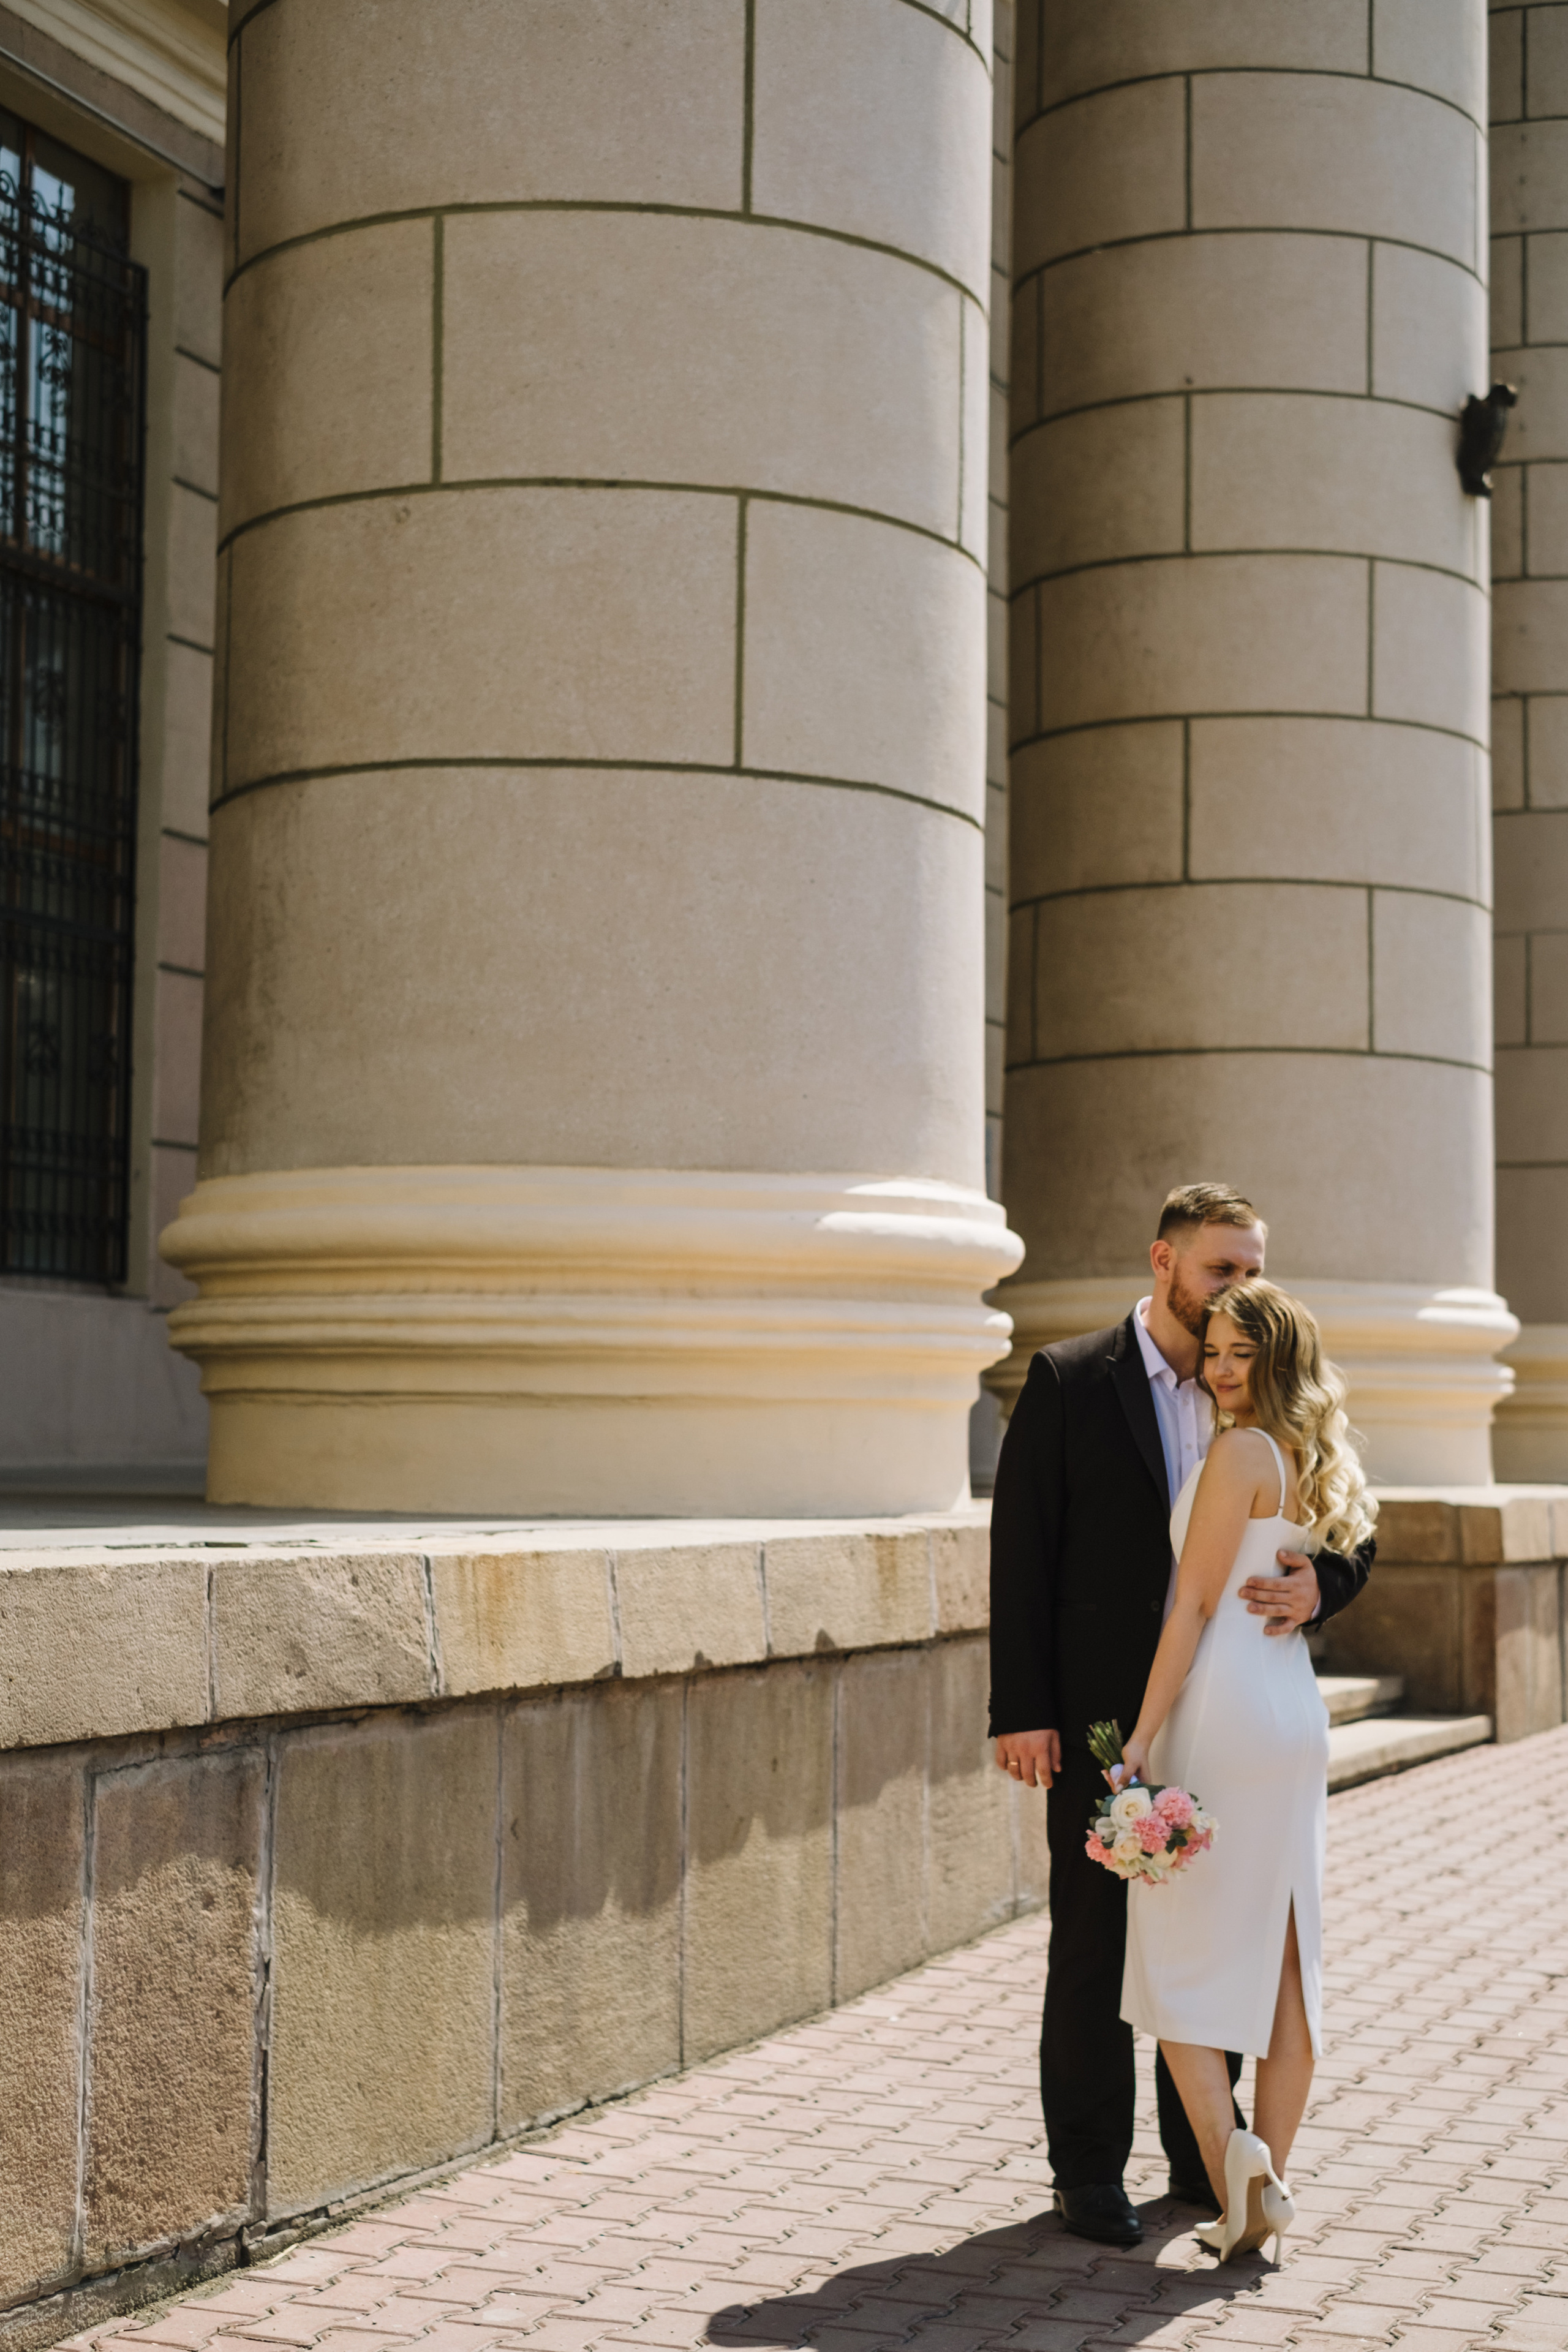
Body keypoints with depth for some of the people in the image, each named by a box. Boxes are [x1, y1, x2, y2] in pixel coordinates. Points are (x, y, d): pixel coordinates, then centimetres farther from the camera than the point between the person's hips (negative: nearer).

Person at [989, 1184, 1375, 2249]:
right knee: (1096, 1942, 5)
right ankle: (1090, 2168, 16)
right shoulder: (1069, 1380, -3)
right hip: (1105, 1713, -3)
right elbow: (1021, 1547, -6)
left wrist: (1320, 1581, -17)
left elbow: (1351, 1530, 8)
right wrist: (1022, 1710, -11)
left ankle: (1202, 2155, 24)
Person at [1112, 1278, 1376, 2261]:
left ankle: (1229, 2156, -13)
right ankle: (1266, 2182, 11)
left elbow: (1195, 1605, -15)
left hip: (1222, 1707, -8)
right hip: (1300, 1710, 8)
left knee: (1178, 1950, 0)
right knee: (1284, 1958, 8)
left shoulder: (1240, 1452, -11)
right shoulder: (1317, 1463, 12)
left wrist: (1141, 1742, -15)